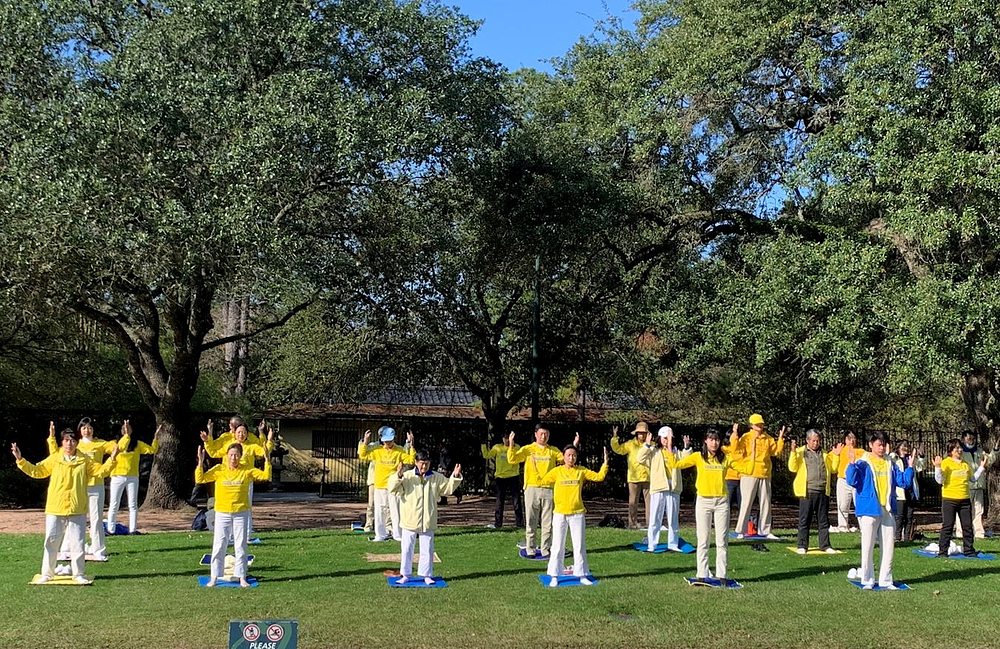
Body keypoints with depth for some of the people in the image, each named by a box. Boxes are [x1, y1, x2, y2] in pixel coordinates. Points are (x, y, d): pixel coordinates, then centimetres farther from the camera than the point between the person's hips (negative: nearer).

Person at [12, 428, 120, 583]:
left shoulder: (84, 460, 4)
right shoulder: (54, 459, 4)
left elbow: (100, 471, 3)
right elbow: (36, 471, 5)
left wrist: (112, 459, -9)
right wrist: (20, 460, -2)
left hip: (77, 510, 0)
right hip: (55, 509, 0)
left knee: (77, 543, 3)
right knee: (51, 542, 5)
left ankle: (78, 574, 13)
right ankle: (47, 574, 16)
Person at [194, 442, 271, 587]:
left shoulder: (247, 469, -2)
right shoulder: (219, 469, -3)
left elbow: (265, 476, -4)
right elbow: (200, 479, -9)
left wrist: (267, 461, -16)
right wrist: (200, 463, -18)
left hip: (241, 513, 0)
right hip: (222, 513, 0)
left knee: (241, 546, 6)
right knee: (219, 545, 2)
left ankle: (242, 577, 14)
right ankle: (214, 577, 11)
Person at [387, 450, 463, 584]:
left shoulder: (436, 478, 4)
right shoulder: (407, 477, -4)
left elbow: (448, 487, 11)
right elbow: (392, 488, -10)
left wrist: (455, 476, -4)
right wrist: (398, 475, -25)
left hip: (428, 522, 2)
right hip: (409, 521, -2)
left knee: (427, 549, 8)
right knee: (407, 549, 6)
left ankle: (427, 574, 18)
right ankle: (405, 574, 16)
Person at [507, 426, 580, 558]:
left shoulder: (553, 451, 12)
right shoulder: (527, 449, 5)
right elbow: (512, 459, -4)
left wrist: (574, 446, -9)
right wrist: (511, 445, -16)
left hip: (548, 490, 2)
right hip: (532, 489, -1)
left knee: (547, 522, 3)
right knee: (531, 521, 3)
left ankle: (545, 549, 10)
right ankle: (530, 549, 9)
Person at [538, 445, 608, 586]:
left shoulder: (581, 471, 5)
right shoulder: (557, 471, 2)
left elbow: (598, 477, 3)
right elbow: (541, 481, -3)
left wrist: (605, 463, -6)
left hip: (577, 513, 1)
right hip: (560, 513, -1)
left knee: (579, 545, 6)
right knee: (558, 545, 3)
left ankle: (582, 575, 14)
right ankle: (554, 576, 9)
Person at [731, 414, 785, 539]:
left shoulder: (768, 438, 11)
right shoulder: (746, 437, -2)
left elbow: (776, 451, 9)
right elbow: (738, 451, -12)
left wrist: (780, 439, 1)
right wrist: (735, 436, -21)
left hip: (765, 475, 5)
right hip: (749, 474, -5)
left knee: (766, 503, 9)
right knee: (746, 503, -5)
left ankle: (765, 530, 18)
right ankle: (740, 531, -1)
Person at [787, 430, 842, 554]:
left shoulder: (824, 454, 16)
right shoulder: (800, 452, 5)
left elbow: (833, 469, 13)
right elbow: (793, 468, -6)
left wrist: (836, 456, 3)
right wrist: (793, 452, -15)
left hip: (823, 492, 3)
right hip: (807, 492, -3)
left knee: (823, 521, 7)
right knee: (804, 520, 1)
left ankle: (825, 545, 15)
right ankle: (802, 546, 7)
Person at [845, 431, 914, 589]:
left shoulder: (890, 464, 13)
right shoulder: (863, 463, -4)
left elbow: (903, 481, 10)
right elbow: (852, 481, -16)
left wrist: (910, 467, -2)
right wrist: (852, 464, -28)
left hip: (888, 511, 5)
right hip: (869, 510, -5)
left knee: (889, 547, 7)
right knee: (868, 547, -2)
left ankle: (885, 580, 15)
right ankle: (867, 580, 8)